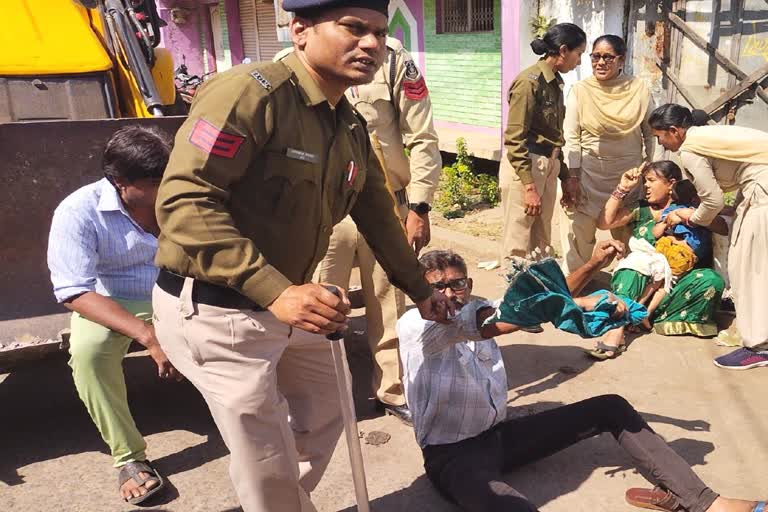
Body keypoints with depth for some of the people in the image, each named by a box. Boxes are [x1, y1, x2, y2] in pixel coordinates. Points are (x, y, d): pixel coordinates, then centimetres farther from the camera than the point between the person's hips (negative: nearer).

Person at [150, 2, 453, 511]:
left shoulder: (352, 128, 7)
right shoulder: (250, 91, -20)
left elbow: (378, 217, 19)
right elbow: (184, 201, -27)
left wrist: (420, 290, 26)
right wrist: (276, 291, -34)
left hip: (285, 302, 9)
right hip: (214, 309, -8)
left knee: (327, 409, 24)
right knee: (269, 470, 1)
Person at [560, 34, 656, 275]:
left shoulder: (639, 89, -1)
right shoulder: (580, 90, -4)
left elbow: (650, 133, 7)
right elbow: (571, 137, -5)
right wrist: (572, 179, -10)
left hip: (628, 174, 1)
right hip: (588, 172, -1)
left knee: (627, 235, 13)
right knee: (580, 232, 0)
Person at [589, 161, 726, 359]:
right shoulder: (641, 210, 14)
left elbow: (724, 228, -4)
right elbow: (604, 222, 3)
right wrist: (623, 189, 3)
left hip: (674, 280, -1)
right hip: (639, 279, 1)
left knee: (712, 280, -28)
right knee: (633, 267, -32)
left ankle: (647, 313, -30)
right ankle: (617, 329, -50)